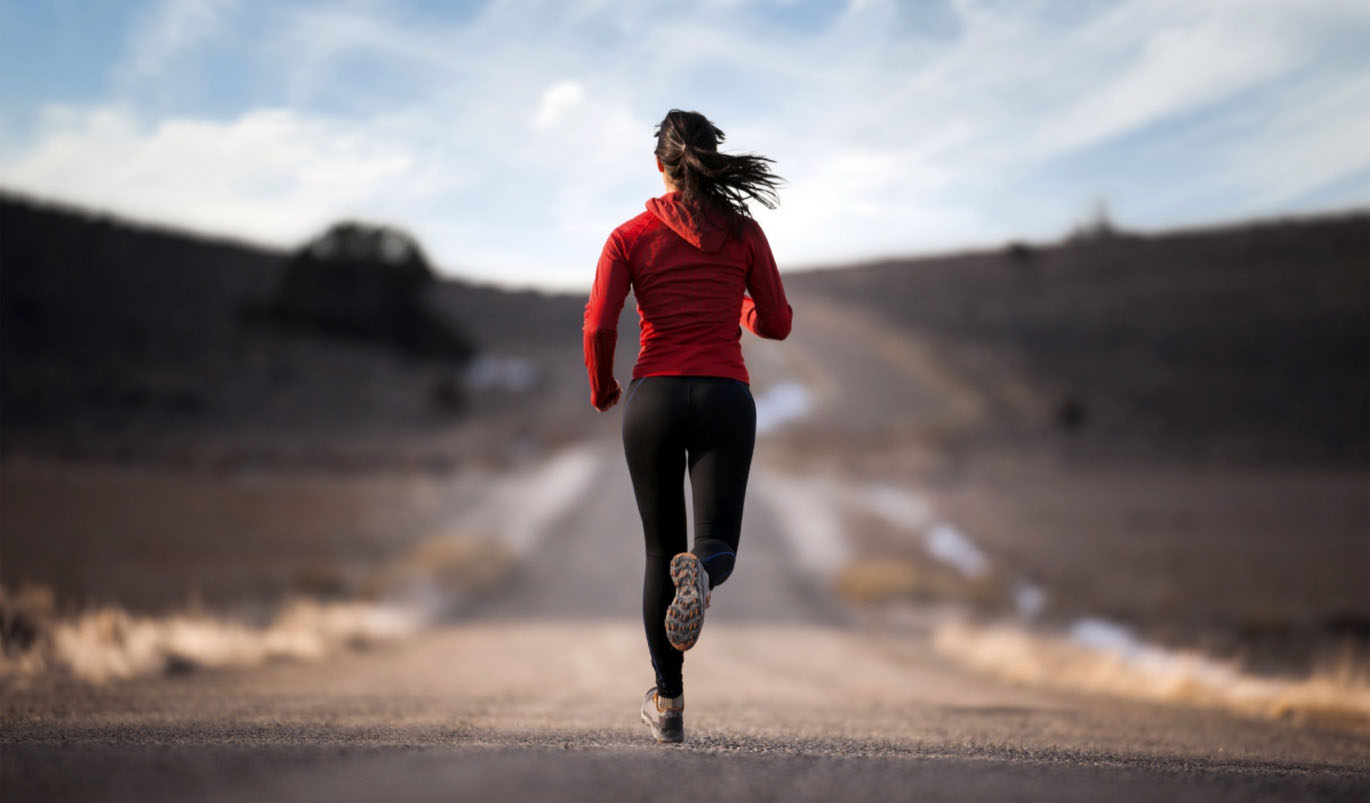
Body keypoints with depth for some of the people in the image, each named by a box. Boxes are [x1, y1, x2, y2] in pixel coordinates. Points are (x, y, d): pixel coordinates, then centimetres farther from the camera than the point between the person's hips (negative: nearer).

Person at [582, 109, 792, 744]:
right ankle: (698, 570, -41)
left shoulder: (630, 238, 2)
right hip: (725, 398, -1)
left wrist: (601, 388, 11)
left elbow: (599, 326, -7)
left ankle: (669, 701, 14)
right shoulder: (743, 233, 4)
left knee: (661, 550, 13)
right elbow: (777, 323, 6)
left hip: (653, 399, 1)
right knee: (716, 548, -1)